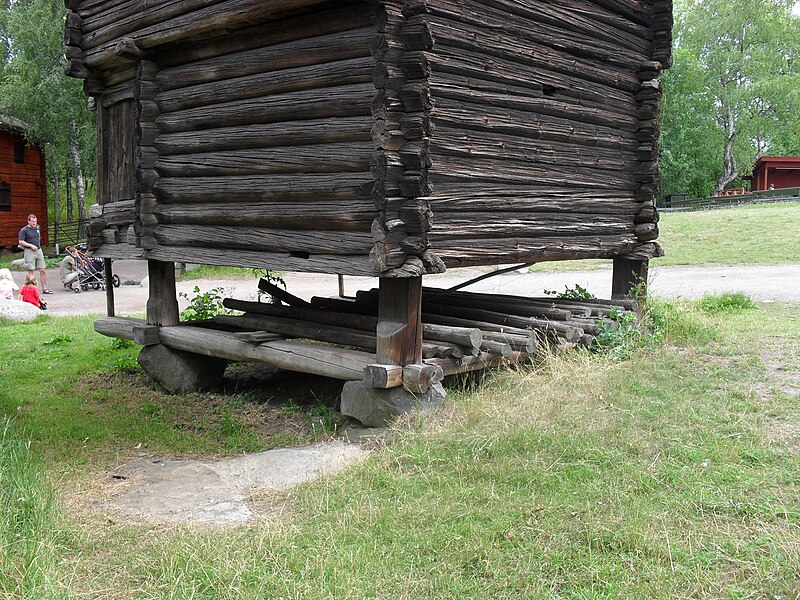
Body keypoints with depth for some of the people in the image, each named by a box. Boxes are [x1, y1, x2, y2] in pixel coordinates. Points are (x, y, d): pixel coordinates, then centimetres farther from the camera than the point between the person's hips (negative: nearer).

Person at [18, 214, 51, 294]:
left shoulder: (37, 227, 13)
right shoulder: (24, 230, -6)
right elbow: (21, 242, -11)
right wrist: (31, 245, -17)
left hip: (38, 250, 6)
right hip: (29, 251, -6)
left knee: (43, 270, 2)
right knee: (31, 271, -4)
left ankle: (45, 289, 8)